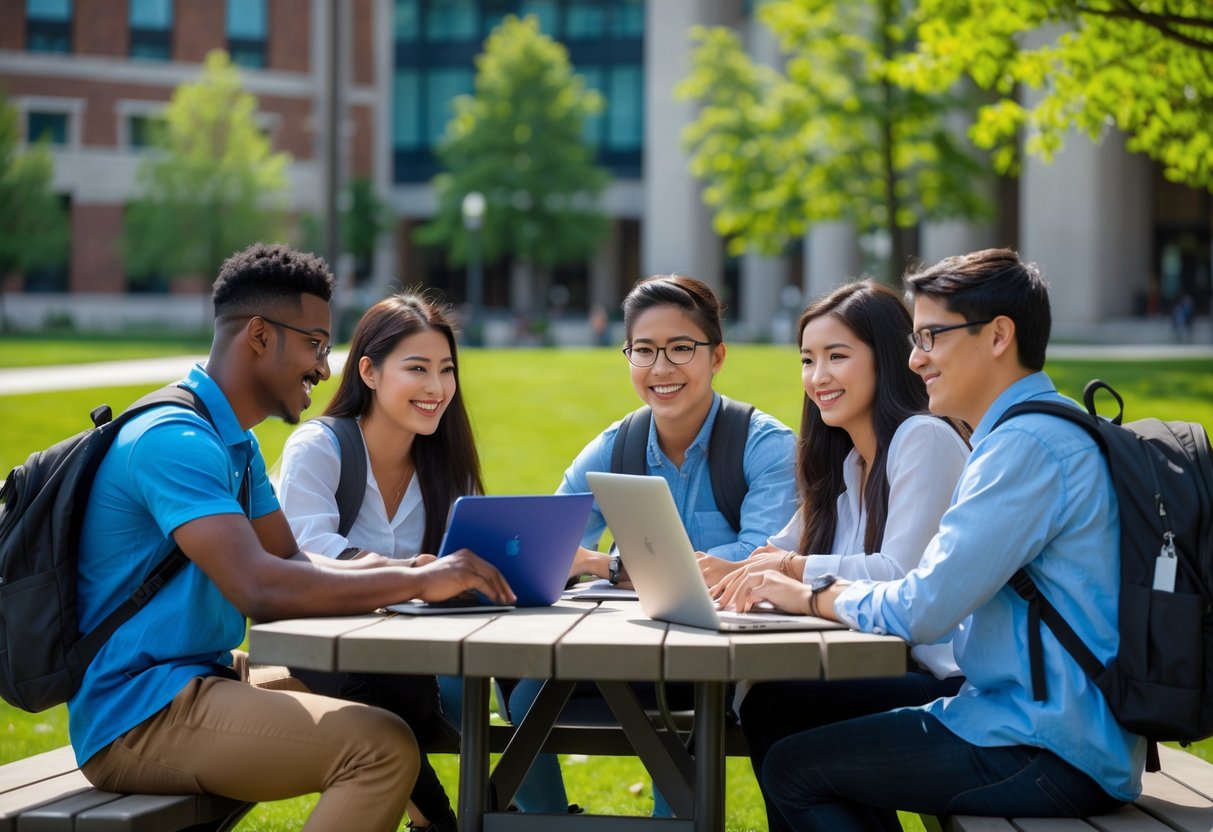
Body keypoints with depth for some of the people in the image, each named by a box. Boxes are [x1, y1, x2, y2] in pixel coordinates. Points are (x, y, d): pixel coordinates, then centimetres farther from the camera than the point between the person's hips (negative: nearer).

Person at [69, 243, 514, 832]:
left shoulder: (236, 443, 16)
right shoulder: (173, 440, -18)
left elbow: (292, 560, 15)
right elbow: (258, 588, -28)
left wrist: (402, 568, -4)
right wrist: (416, 583, -23)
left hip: (198, 679, 10)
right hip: (135, 720, -10)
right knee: (382, 745, -24)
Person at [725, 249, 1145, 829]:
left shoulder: (1028, 444, -18)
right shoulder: (1036, 433, 16)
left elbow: (924, 610, -21)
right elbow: (950, 593, 17)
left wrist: (814, 597, -4)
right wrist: (814, 584, 7)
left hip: (1049, 758, -10)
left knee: (792, 769, -4)